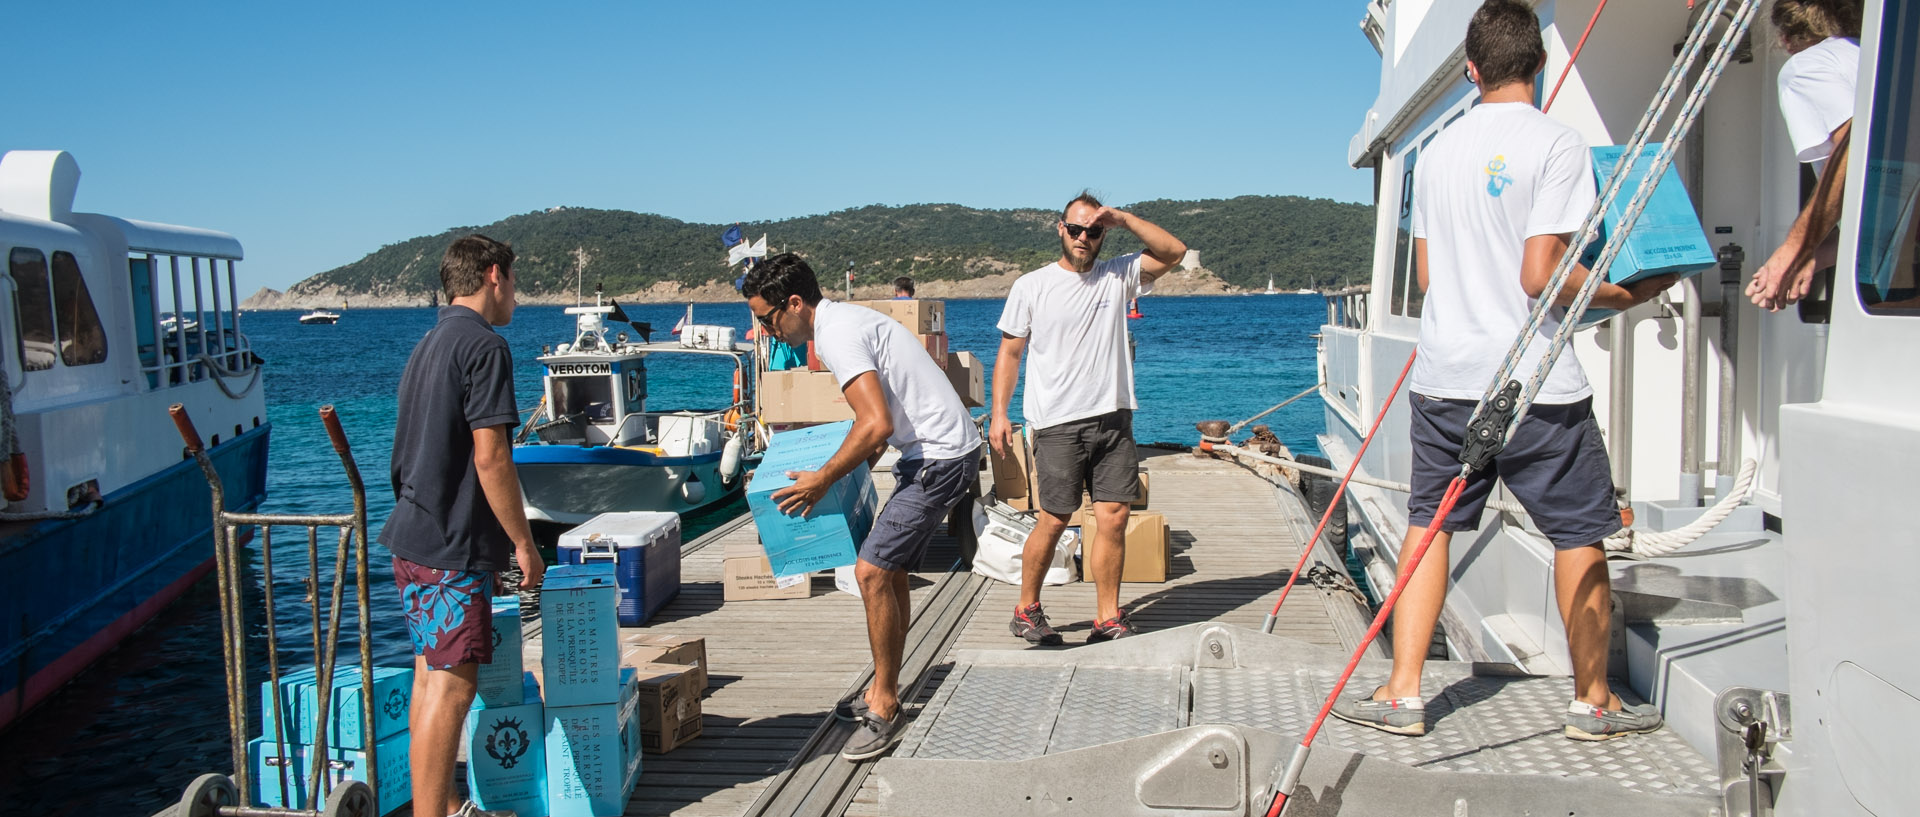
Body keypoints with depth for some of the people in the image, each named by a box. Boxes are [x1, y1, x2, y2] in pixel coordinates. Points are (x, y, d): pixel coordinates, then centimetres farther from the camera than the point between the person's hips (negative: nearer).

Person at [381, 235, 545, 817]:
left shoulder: (427, 347, 17)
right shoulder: (483, 345, -13)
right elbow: (490, 457, -19)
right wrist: (524, 543, -13)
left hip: (413, 537, 10)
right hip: (453, 548, -10)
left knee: (431, 677, 15)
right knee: (451, 685, -7)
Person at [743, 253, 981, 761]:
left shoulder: (837, 336, -18)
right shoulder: (844, 320, 15)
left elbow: (877, 424, -27)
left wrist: (823, 480, -17)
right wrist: (866, 455, 24)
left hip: (939, 457, -11)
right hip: (932, 452, 11)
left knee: (872, 571, -12)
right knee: (890, 572, 14)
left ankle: (884, 707, -2)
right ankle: (883, 693, 24)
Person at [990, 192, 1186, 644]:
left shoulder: (1118, 276, 10)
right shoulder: (1031, 286, 4)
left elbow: (1174, 251, 2)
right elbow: (1009, 353, 6)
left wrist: (1123, 218, -5)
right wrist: (999, 413, -1)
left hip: (1113, 418, 3)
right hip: (1058, 423, -3)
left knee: (1113, 517, 0)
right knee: (1054, 518, -1)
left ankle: (1108, 619, 9)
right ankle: (1026, 610, 16)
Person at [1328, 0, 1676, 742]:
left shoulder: (1437, 151, 9)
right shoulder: (1557, 144, -9)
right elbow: (1541, 276, -15)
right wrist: (1622, 295, -1)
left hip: (1443, 375, 5)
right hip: (1533, 383, -5)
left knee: (1428, 525, 12)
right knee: (1580, 533, 10)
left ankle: (1402, 693, 9)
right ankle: (1593, 701, 20)